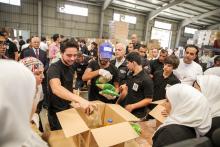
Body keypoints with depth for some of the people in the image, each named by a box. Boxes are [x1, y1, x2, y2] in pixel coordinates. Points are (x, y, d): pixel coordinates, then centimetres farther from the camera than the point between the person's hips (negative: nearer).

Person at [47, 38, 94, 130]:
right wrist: (79, 99, -59)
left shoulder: (71, 66, -1)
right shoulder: (54, 68, -26)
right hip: (57, 112, -7)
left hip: (68, 108, 7)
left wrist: (74, 99, 2)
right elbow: (56, 88, -46)